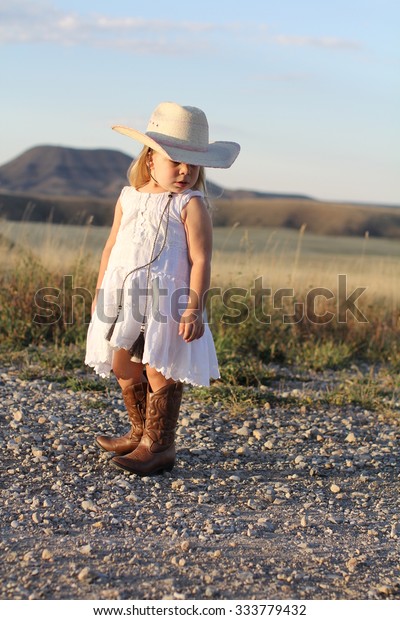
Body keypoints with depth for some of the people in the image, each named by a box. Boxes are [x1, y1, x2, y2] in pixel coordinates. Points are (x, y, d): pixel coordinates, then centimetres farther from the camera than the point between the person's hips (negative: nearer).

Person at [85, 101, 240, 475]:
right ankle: (140, 433, 31)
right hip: (123, 299, 6)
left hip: (167, 301, -6)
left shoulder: (191, 205, -7)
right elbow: (112, 245, 17)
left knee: (159, 372, -4)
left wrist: (194, 307, -18)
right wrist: (100, 291, 17)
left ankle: (159, 445, 8)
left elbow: (200, 260, -11)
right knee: (124, 369, 14)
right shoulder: (129, 198, 10)